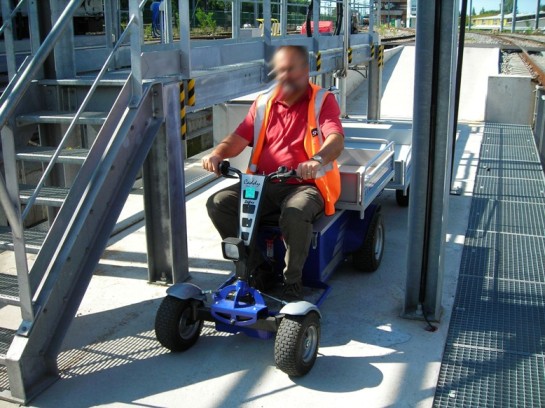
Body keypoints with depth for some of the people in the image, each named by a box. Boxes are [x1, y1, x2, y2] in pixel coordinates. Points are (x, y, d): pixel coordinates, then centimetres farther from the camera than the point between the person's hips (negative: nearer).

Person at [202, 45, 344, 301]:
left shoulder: (323, 101, 0)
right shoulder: (264, 103, 14)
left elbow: (336, 139, -18)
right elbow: (240, 138, 5)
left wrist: (318, 160, -41)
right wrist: (217, 154, -18)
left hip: (306, 185, -5)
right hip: (264, 184, 5)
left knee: (295, 214, -38)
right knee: (218, 203, -17)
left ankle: (292, 282, -14)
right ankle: (249, 268, -2)